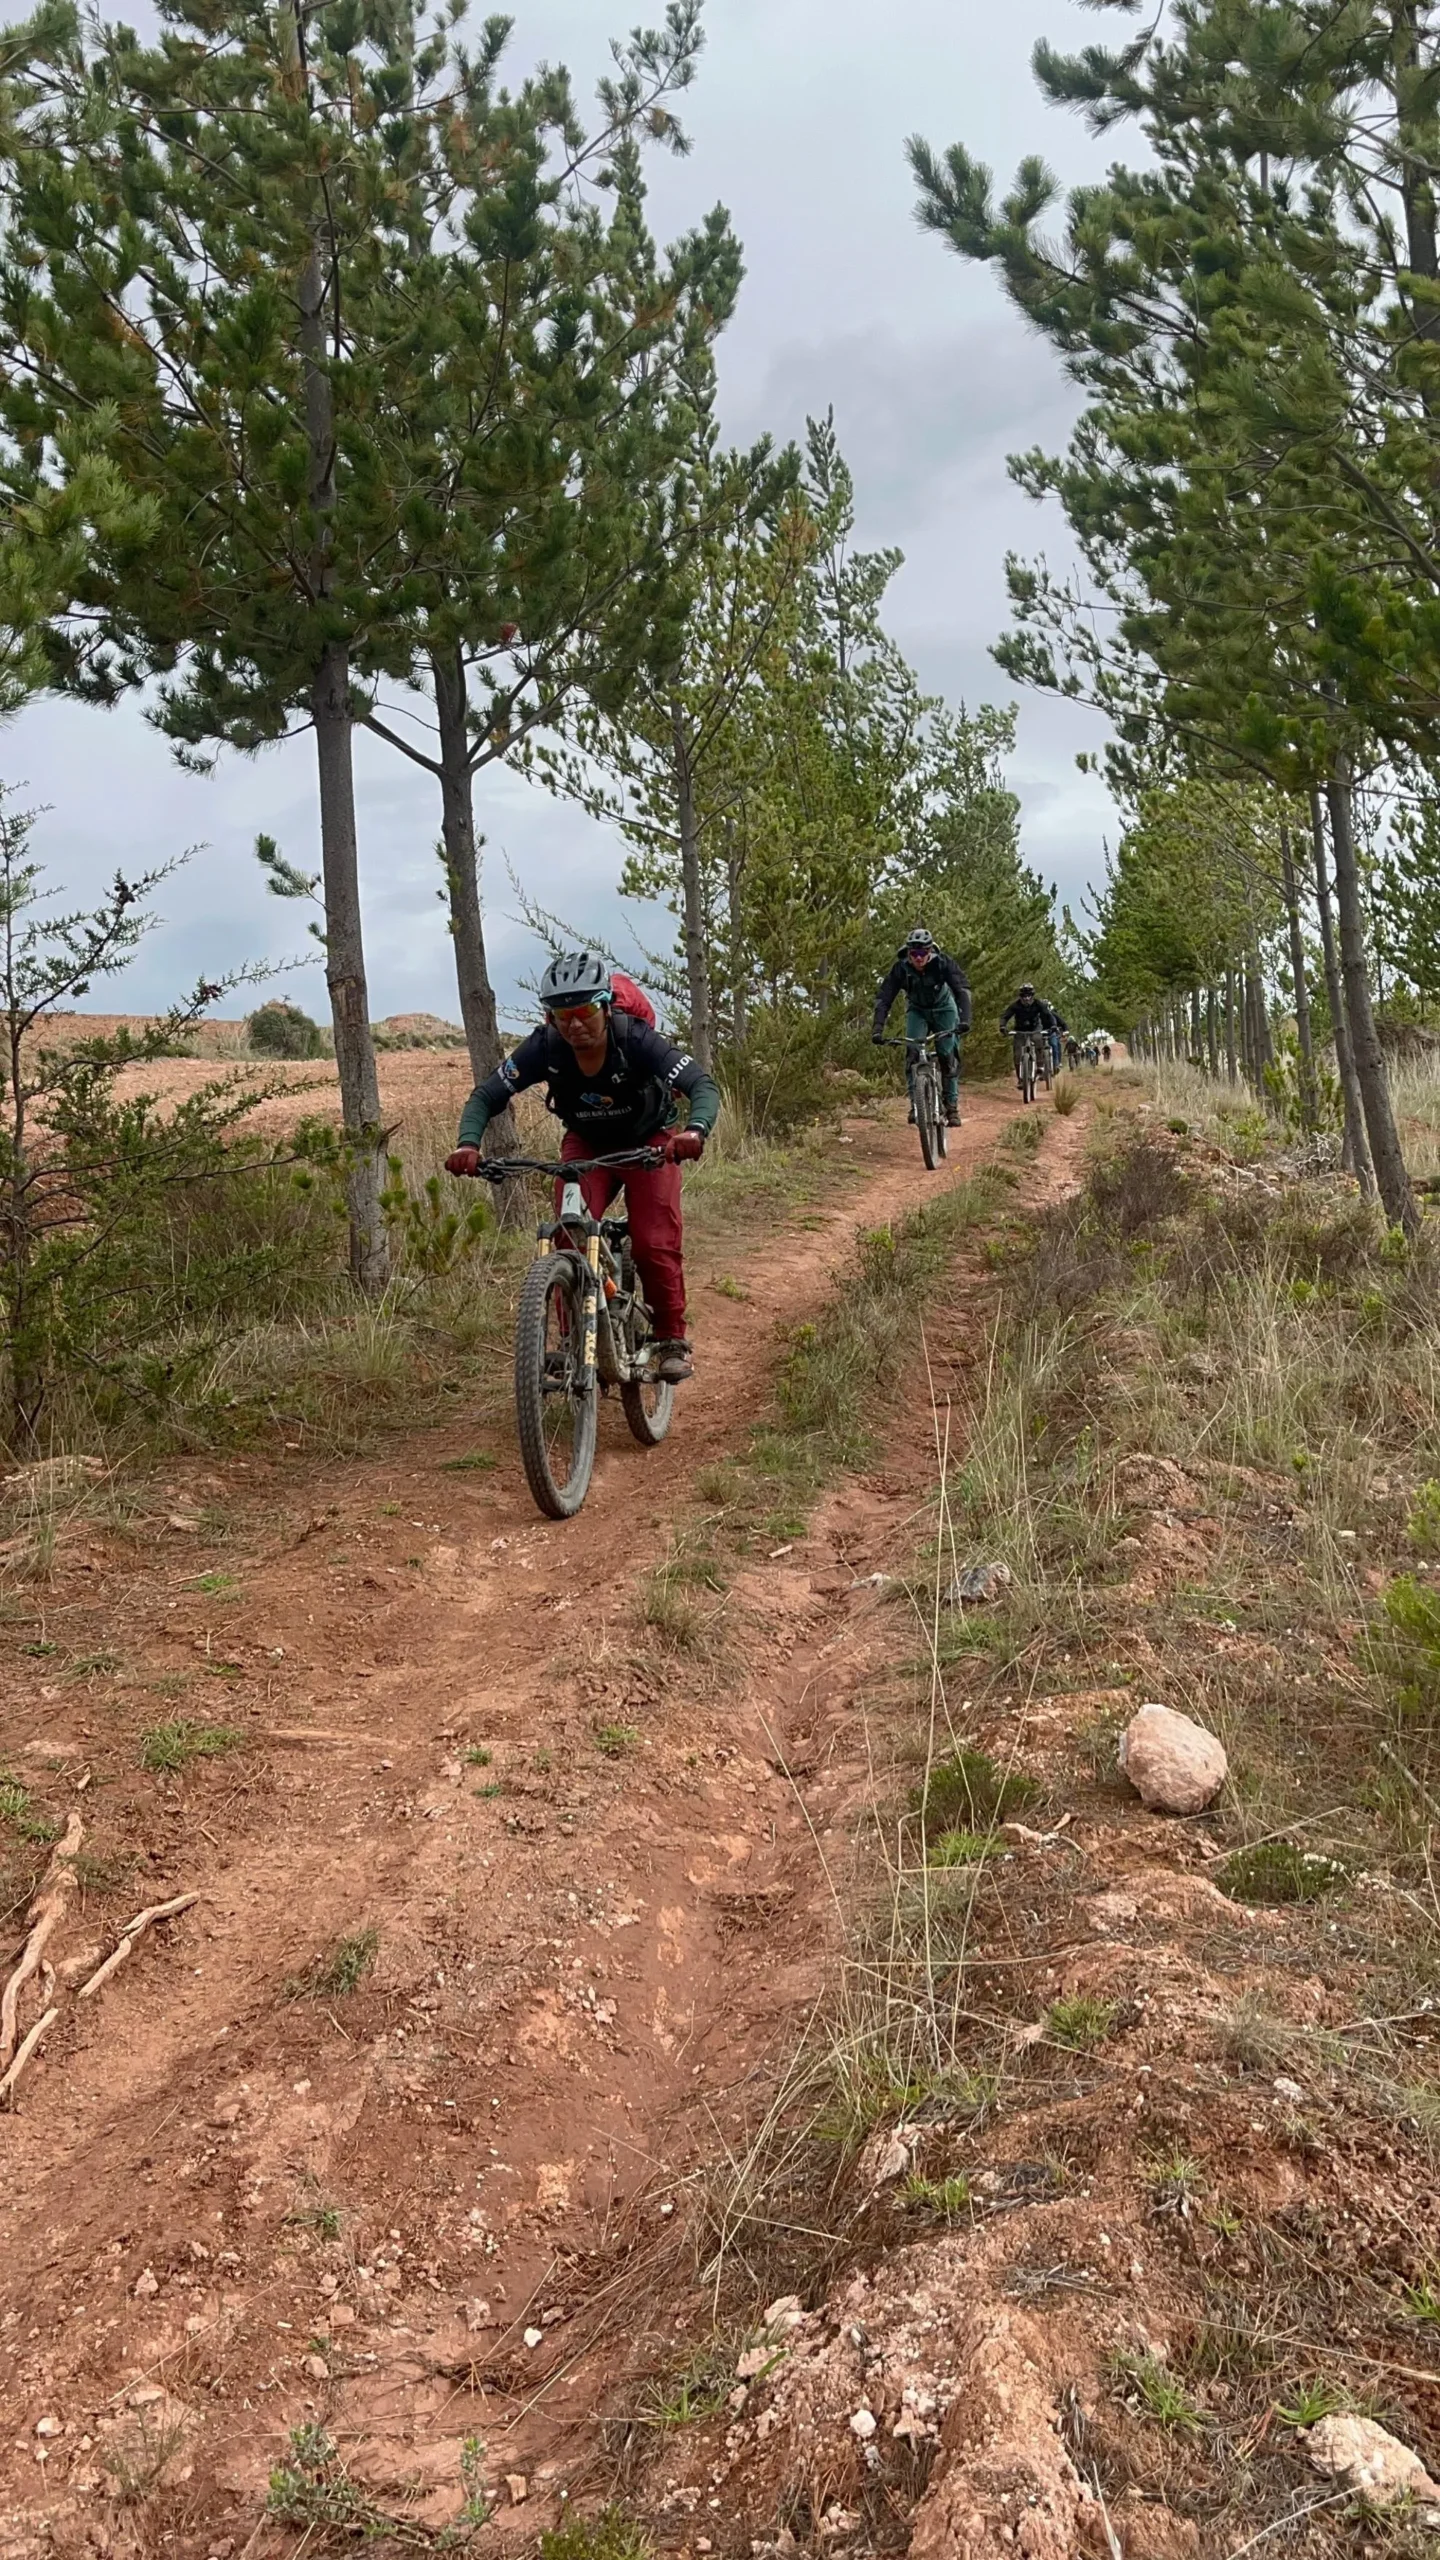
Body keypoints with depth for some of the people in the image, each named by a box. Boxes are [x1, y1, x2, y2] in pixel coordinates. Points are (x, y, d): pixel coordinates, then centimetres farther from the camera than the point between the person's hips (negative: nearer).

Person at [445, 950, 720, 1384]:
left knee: (655, 1244, -15)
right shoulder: (544, 1048, -25)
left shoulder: (636, 1040, -32)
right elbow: (486, 1095, -21)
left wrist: (695, 1130, -60)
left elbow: (703, 1085, -38)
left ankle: (672, 1340, 5)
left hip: (649, 1143, -2)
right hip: (585, 1144, 2)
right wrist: (468, 1143, -41)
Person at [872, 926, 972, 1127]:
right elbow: (884, 997, -27)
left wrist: (965, 1019, -51)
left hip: (943, 1008, -1)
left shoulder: (942, 962, -29)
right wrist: (878, 1028, -41)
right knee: (913, 1052, -19)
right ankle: (916, 1103, -14)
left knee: (948, 1056, -10)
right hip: (917, 1010, 1)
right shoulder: (901, 968, -26)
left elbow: (962, 989, -35)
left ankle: (952, 1106, -2)